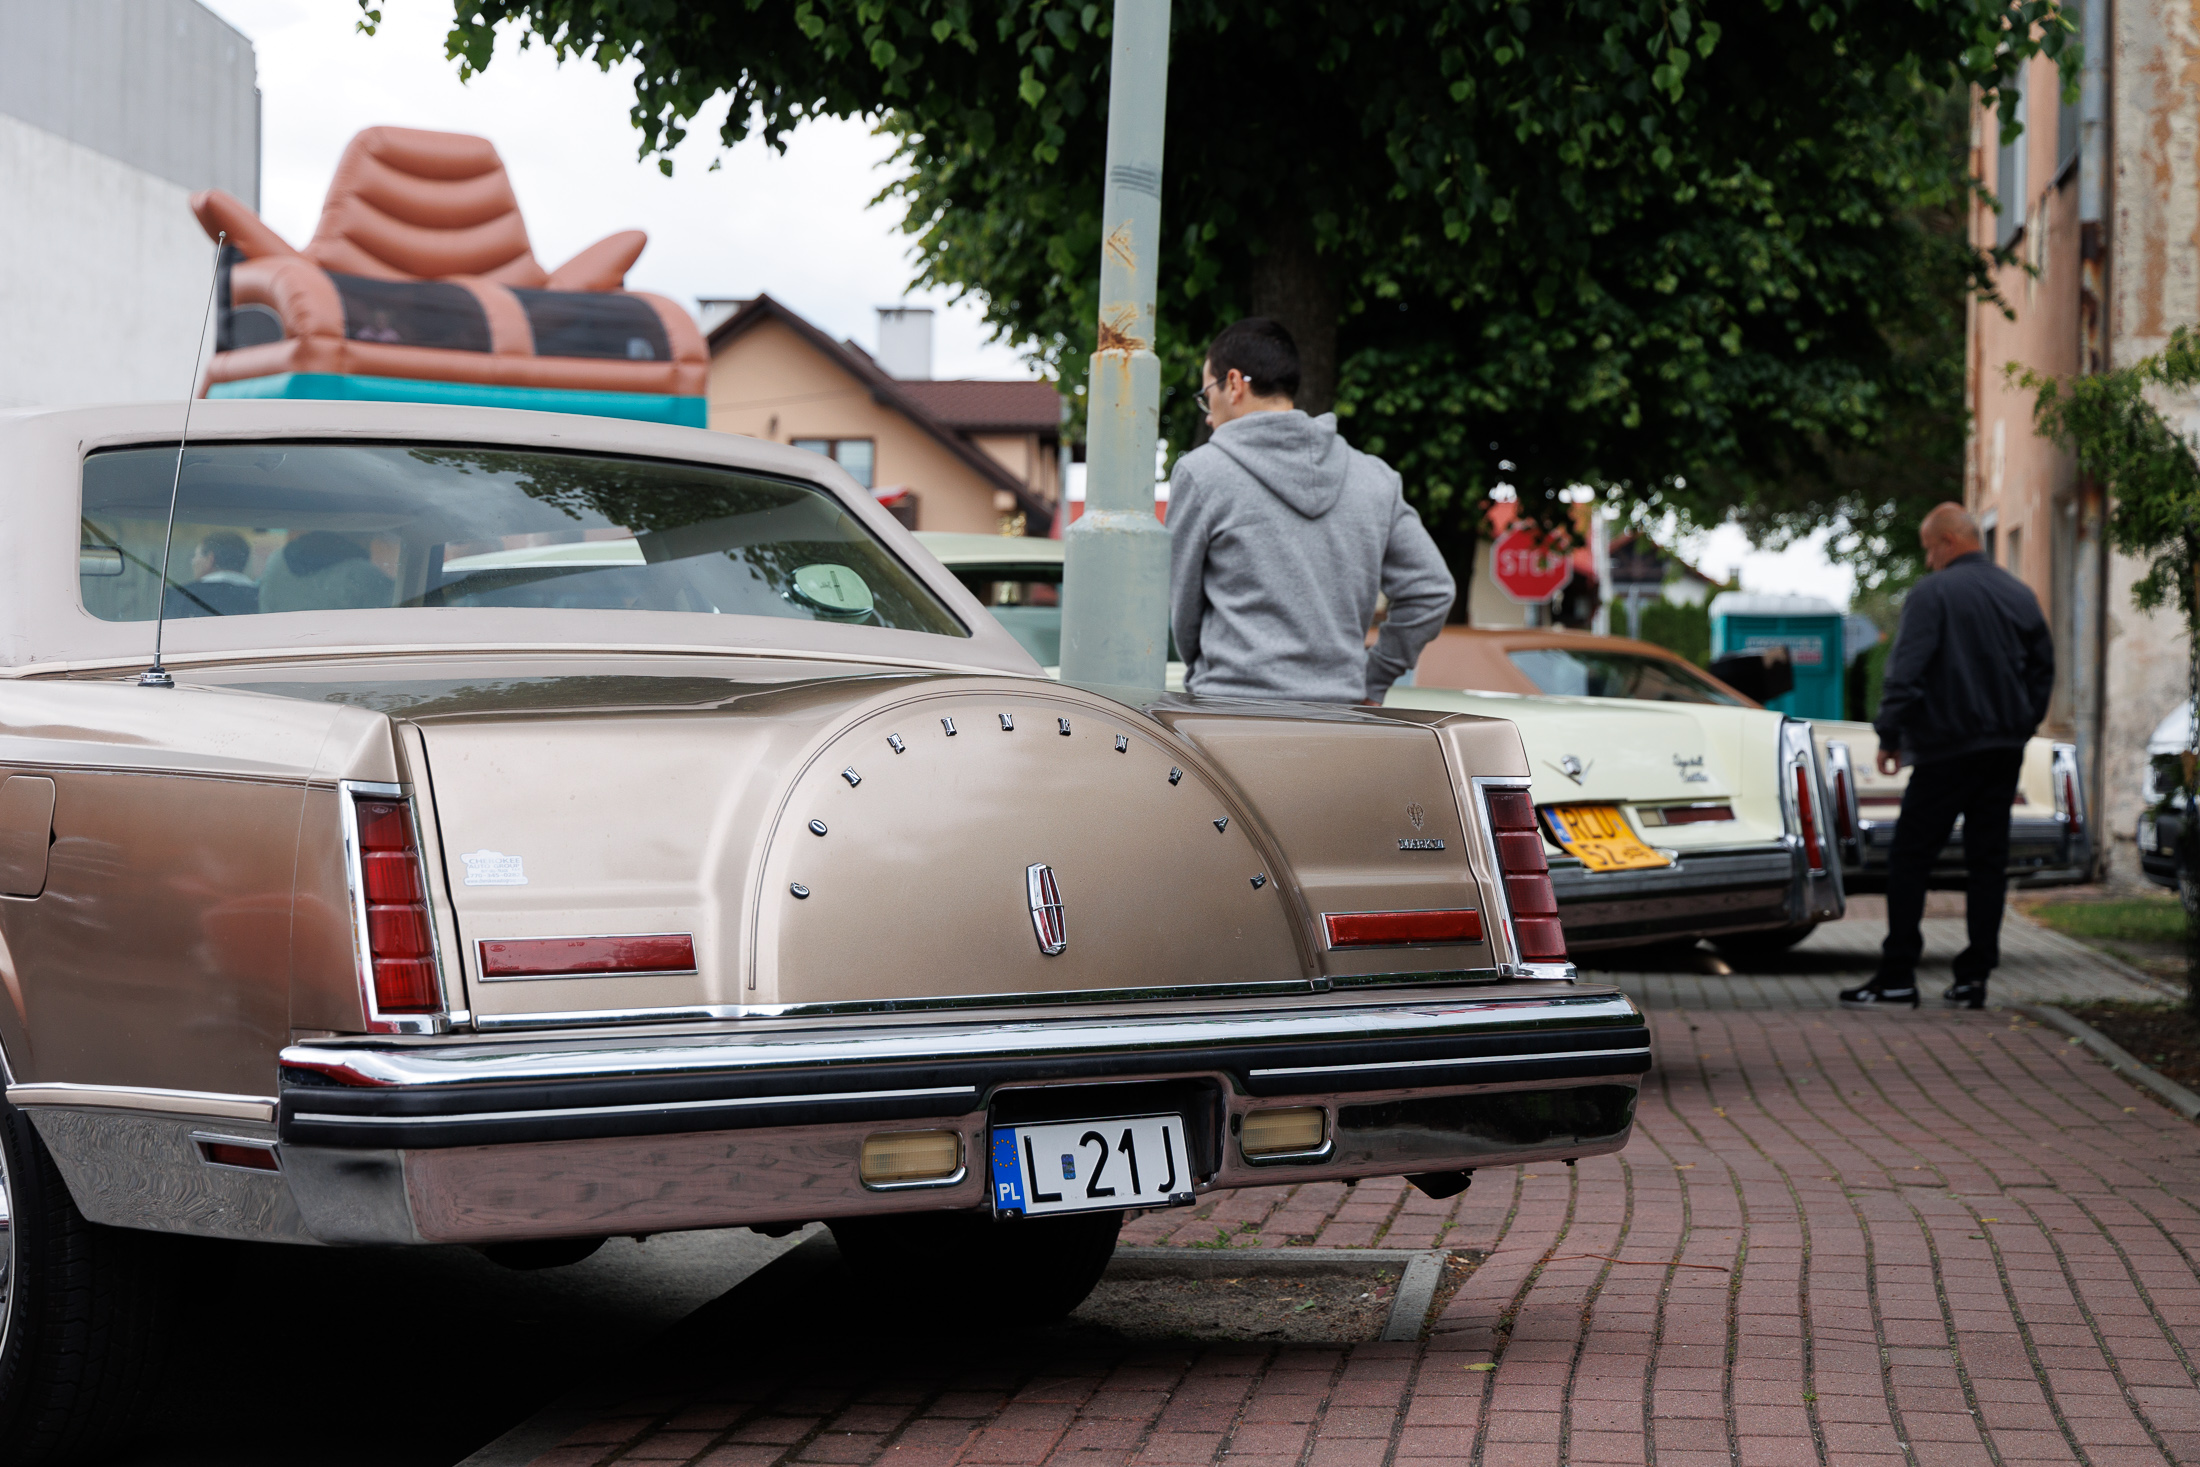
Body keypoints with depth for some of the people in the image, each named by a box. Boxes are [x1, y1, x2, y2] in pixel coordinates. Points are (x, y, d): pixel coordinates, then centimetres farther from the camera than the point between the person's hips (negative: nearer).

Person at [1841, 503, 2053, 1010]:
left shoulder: (1932, 593, -9)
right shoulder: (2021, 596, 11)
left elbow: (1906, 672, -14)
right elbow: (2043, 669, 18)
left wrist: (1889, 736, -8)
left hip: (1947, 750, -6)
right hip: (2005, 751, 6)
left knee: (1910, 859, 0)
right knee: (1988, 862, 8)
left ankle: (1898, 975, -3)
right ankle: (1974, 977, 5)